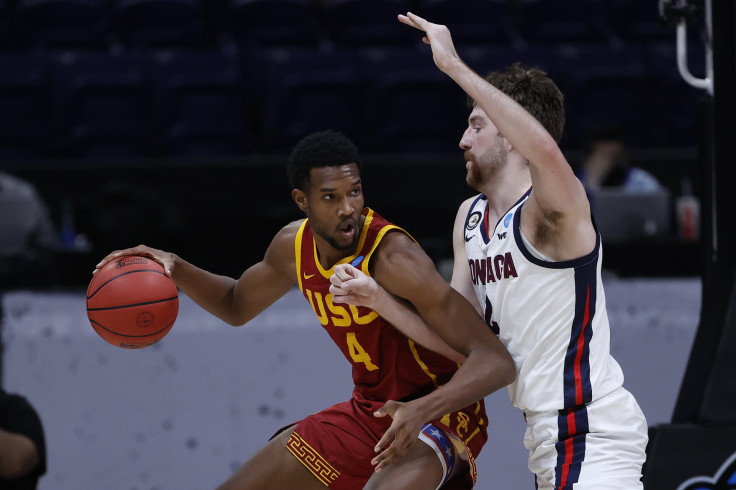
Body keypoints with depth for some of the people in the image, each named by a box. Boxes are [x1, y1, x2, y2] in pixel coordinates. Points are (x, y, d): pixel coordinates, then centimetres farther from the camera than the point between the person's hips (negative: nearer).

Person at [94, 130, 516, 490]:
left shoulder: (393, 258, -29)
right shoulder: (295, 247, -5)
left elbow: (497, 362, -32)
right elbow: (237, 305, 19)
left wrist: (425, 408, -48)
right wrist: (176, 269, 0)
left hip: (440, 417, -8)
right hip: (369, 409, 8)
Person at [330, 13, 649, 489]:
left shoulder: (553, 209, -16)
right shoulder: (470, 217, 12)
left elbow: (545, 149, -41)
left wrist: (453, 64, -38)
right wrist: (380, 300, -2)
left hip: (594, 436, -10)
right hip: (550, 433, 10)